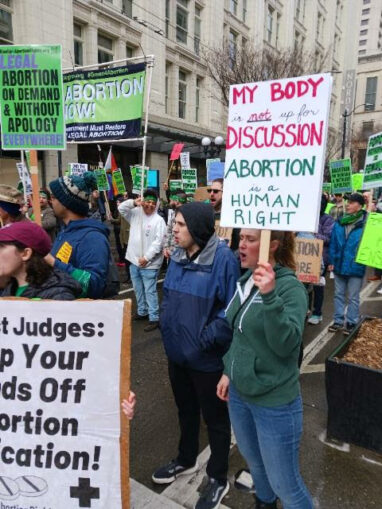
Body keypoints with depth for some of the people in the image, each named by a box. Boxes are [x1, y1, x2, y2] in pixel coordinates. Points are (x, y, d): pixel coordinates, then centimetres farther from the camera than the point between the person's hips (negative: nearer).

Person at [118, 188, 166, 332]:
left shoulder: (159, 220, -11)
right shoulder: (136, 213, 6)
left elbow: (158, 242, -16)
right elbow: (121, 208, 5)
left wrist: (146, 257, -18)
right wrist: (133, 203, -13)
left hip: (149, 264, -6)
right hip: (134, 261, 6)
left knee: (150, 291, -3)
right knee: (138, 290, 20)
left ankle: (154, 319, 5)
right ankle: (142, 312, 37)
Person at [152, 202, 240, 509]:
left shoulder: (223, 258, -21)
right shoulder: (178, 257, 1)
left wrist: (206, 339, -20)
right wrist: (167, 326, 4)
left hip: (207, 357, -7)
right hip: (177, 352, 7)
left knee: (215, 418, 16)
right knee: (185, 410, 27)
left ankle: (218, 479, 38)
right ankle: (186, 460, 52)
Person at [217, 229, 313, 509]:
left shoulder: (290, 287, -20)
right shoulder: (245, 281, 1)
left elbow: (286, 344, -31)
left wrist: (270, 297, -41)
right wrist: (229, 371, 12)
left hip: (275, 402, -7)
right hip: (239, 393, 7)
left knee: (284, 483, 11)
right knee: (255, 462, 29)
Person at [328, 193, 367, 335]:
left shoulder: (365, 224, -10)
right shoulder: (339, 223, 2)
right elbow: (333, 244, 5)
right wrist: (332, 261, 2)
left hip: (355, 267, -4)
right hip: (339, 265, 4)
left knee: (353, 298, 9)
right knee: (339, 295, 15)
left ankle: (351, 322, 23)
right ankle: (338, 320, 28)